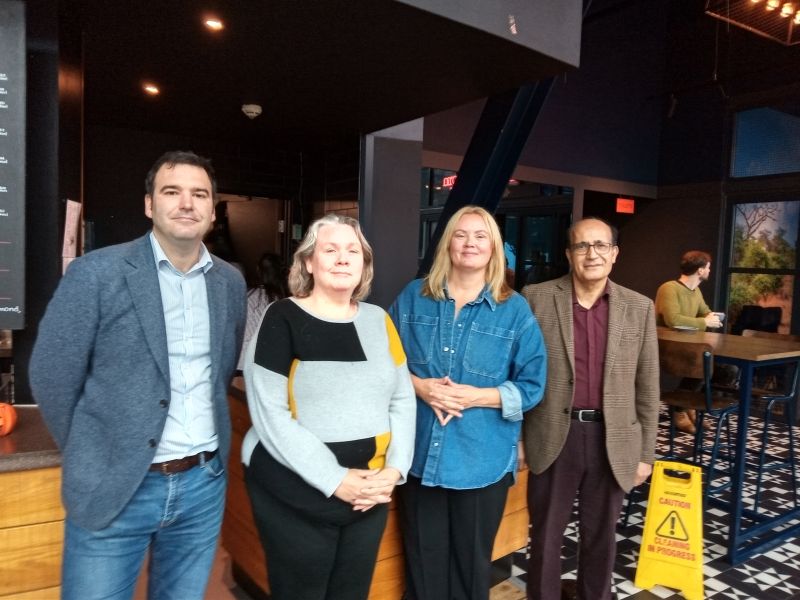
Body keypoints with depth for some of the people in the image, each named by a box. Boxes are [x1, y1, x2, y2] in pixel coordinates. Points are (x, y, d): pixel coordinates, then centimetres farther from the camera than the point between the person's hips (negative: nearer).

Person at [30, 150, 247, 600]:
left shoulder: (231, 282, 3)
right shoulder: (96, 272, -11)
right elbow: (52, 377, -5)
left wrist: (206, 441, 13)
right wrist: (93, 457, 3)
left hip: (204, 483, 4)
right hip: (114, 488, -3)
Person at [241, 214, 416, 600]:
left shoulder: (378, 320, 4)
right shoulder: (282, 320, -10)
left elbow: (402, 400, 6)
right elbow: (271, 416, -16)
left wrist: (394, 469, -7)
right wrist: (335, 480, -18)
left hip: (370, 494, 5)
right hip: (296, 495, -4)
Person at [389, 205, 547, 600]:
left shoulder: (515, 310, -3)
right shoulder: (414, 297, 2)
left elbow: (531, 386, -4)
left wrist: (475, 396, -17)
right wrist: (418, 386, -13)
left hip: (482, 459, -1)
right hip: (421, 454, 1)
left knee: (471, 560, 17)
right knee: (423, 558, 16)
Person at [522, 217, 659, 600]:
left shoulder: (639, 308, 2)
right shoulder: (536, 298, -5)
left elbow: (647, 387, 5)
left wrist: (645, 452, 6)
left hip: (612, 439, 2)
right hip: (554, 436, -1)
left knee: (600, 535, 18)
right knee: (546, 536, 12)